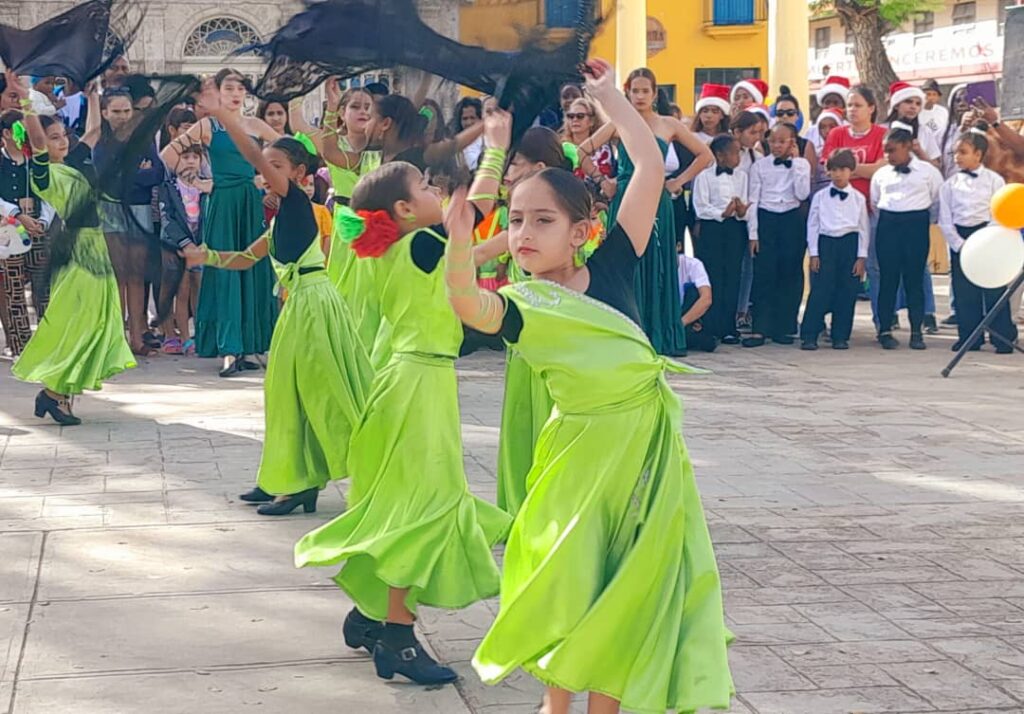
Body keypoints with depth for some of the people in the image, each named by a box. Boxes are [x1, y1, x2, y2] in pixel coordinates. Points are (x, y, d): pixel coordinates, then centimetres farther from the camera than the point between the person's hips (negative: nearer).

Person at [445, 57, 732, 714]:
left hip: (647, 444, 2)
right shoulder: (520, 305, -4)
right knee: (570, 585, 7)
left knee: (628, 595, 8)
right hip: (582, 452, -1)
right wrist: (462, 242, -43)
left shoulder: (610, 270, 1)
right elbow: (467, 306, -28)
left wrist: (608, 95, 1)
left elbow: (651, 168, -1)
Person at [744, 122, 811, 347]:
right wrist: (753, 233, -3)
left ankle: (784, 328, 11)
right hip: (766, 219, 0)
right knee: (763, 275, -5)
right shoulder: (760, 166, 4)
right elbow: (753, 200, 3)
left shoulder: (801, 164, 5)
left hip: (792, 220, 1)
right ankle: (759, 329, -5)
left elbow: (802, 194, -9)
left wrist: (795, 163, -9)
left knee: (790, 275, 3)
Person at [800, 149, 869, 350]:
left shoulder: (858, 198, 5)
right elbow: (812, 225, 6)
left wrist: (862, 257, 0)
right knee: (820, 290, -6)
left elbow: (864, 228, 6)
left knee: (847, 292, 2)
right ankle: (809, 336, -5)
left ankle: (840, 336, 10)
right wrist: (813, 254, 0)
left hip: (850, 243, 1)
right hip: (826, 243, -1)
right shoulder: (820, 197, 5)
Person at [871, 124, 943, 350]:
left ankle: (916, 332, 6)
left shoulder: (927, 171, 2)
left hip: (917, 226, -2)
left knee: (914, 279, 0)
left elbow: (939, 199, 9)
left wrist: (923, 217, 8)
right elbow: (874, 202, 20)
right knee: (887, 278, 1)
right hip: (888, 226, 2)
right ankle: (885, 330, 6)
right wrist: (887, 219, 12)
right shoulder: (881, 174, 9)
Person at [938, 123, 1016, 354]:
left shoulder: (994, 181, -1)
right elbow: (945, 220, 3)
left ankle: (1003, 338, 4)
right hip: (959, 241, 3)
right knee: (964, 292, 4)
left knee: (995, 290, -2)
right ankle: (969, 337, 14)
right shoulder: (950, 184, 6)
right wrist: (959, 244, -7)